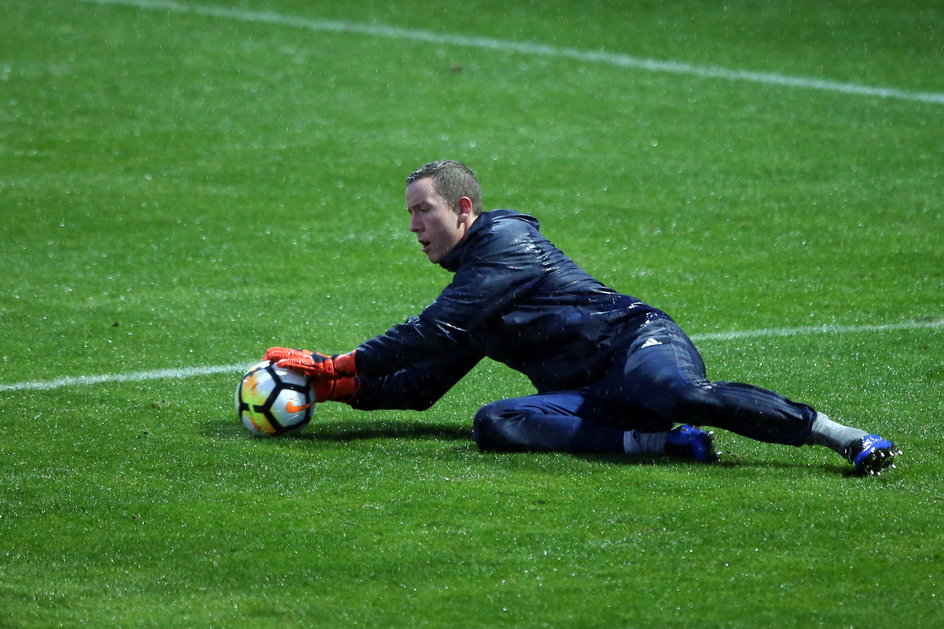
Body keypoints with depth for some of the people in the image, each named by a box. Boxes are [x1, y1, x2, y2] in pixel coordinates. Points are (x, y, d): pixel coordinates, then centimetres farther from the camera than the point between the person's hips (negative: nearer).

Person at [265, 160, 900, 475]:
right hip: (593, 396, 7)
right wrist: (336, 385, 20)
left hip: (638, 342, -7)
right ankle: (669, 443, -29)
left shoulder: (504, 239, 1)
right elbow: (419, 386, 33)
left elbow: (435, 329, -6)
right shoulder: (467, 293, 29)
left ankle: (845, 436, -41)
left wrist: (347, 362, 1)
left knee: (678, 393, -41)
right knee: (496, 423, -22)